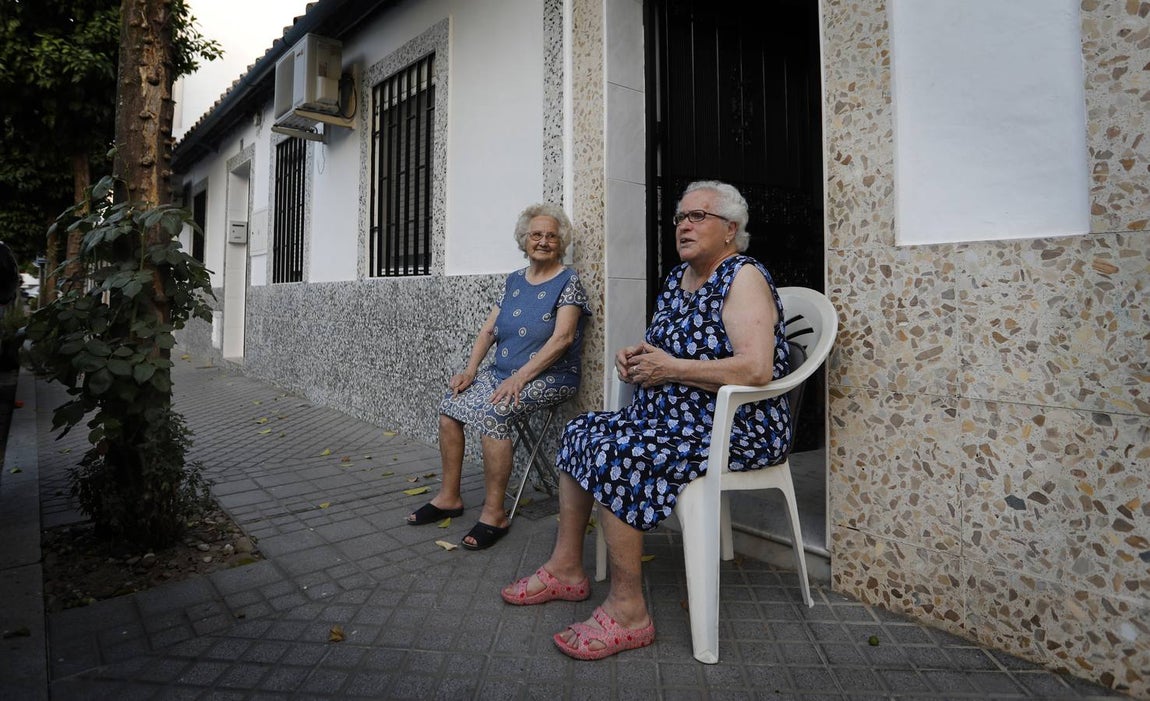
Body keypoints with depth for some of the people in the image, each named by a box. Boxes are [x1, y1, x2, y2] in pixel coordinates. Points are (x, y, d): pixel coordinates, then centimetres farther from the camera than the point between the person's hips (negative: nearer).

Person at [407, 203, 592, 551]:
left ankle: (494, 514, -17)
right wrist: (471, 369, -4)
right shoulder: (514, 280, 14)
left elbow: (562, 338, -17)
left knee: (493, 411, -30)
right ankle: (449, 496, 5)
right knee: (449, 403, -8)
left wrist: (520, 378, -23)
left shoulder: (568, 282, -6)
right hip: (504, 371, 7)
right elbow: (489, 329, 12)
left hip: (550, 377, -7)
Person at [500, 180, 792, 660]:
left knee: (615, 455, -26)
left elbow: (757, 370, -27)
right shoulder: (678, 277, 14)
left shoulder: (743, 277, -13)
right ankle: (566, 569, 14)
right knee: (581, 431, 6)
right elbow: (662, 350, 25)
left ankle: (627, 611, -12)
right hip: (673, 417, 10)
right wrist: (636, 357, 1)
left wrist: (670, 368, -20)